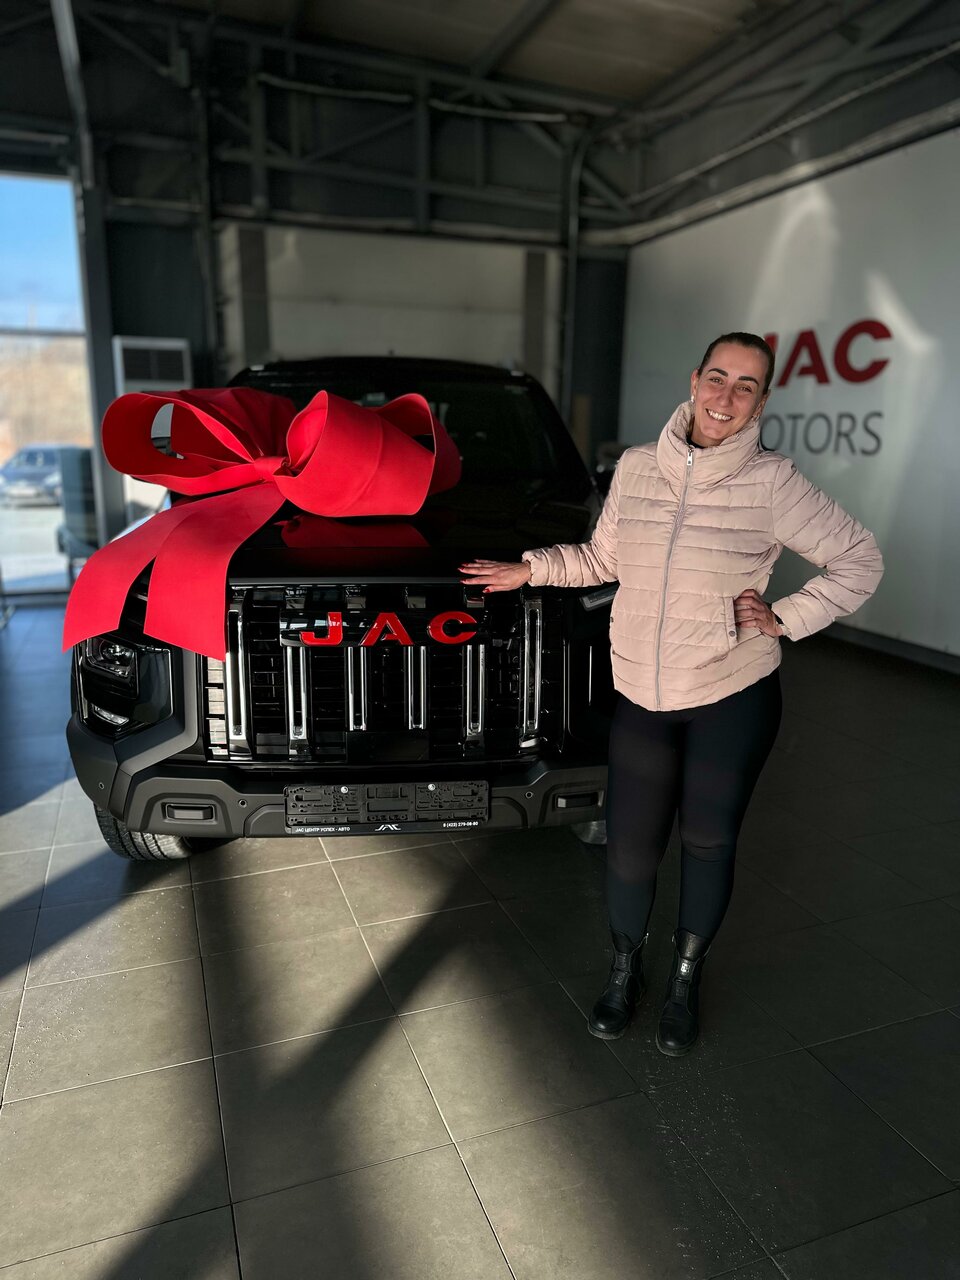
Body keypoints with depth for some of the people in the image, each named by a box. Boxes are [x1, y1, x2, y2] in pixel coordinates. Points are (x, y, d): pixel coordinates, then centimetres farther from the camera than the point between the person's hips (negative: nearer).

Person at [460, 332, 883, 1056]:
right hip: (642, 697, 2)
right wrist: (531, 569, 6)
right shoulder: (636, 468, 0)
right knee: (630, 848, 6)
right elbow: (602, 559, 14)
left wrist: (786, 619, -10)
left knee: (708, 843, 13)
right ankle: (625, 973, 35)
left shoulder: (771, 482, -10)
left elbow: (859, 561, -2)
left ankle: (686, 982, 38)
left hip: (734, 697, -2)